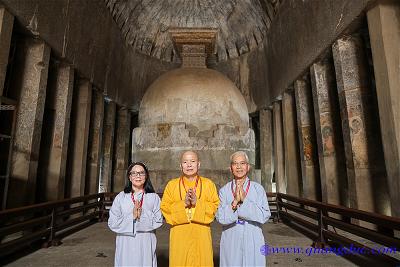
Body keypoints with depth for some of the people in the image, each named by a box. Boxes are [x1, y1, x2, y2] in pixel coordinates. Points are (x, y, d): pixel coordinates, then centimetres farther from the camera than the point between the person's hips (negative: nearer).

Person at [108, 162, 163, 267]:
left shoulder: (154, 197, 0)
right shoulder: (120, 197, 1)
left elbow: (158, 221, -6)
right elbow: (112, 223, -3)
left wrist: (142, 217, -19)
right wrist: (131, 217, -16)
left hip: (146, 245, 0)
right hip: (125, 245, 1)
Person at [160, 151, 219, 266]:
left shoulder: (208, 184, 4)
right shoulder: (172, 184, 5)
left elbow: (215, 207, -1)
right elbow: (165, 208, 0)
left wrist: (197, 203, -15)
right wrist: (183, 203, -14)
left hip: (201, 235, 0)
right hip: (179, 236, 0)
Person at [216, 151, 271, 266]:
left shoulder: (258, 189, -4)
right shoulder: (224, 190, -3)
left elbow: (264, 216, -12)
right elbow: (221, 218, -10)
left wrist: (244, 200, -21)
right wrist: (235, 201, -23)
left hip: (253, 241, 0)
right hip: (231, 241, 1)